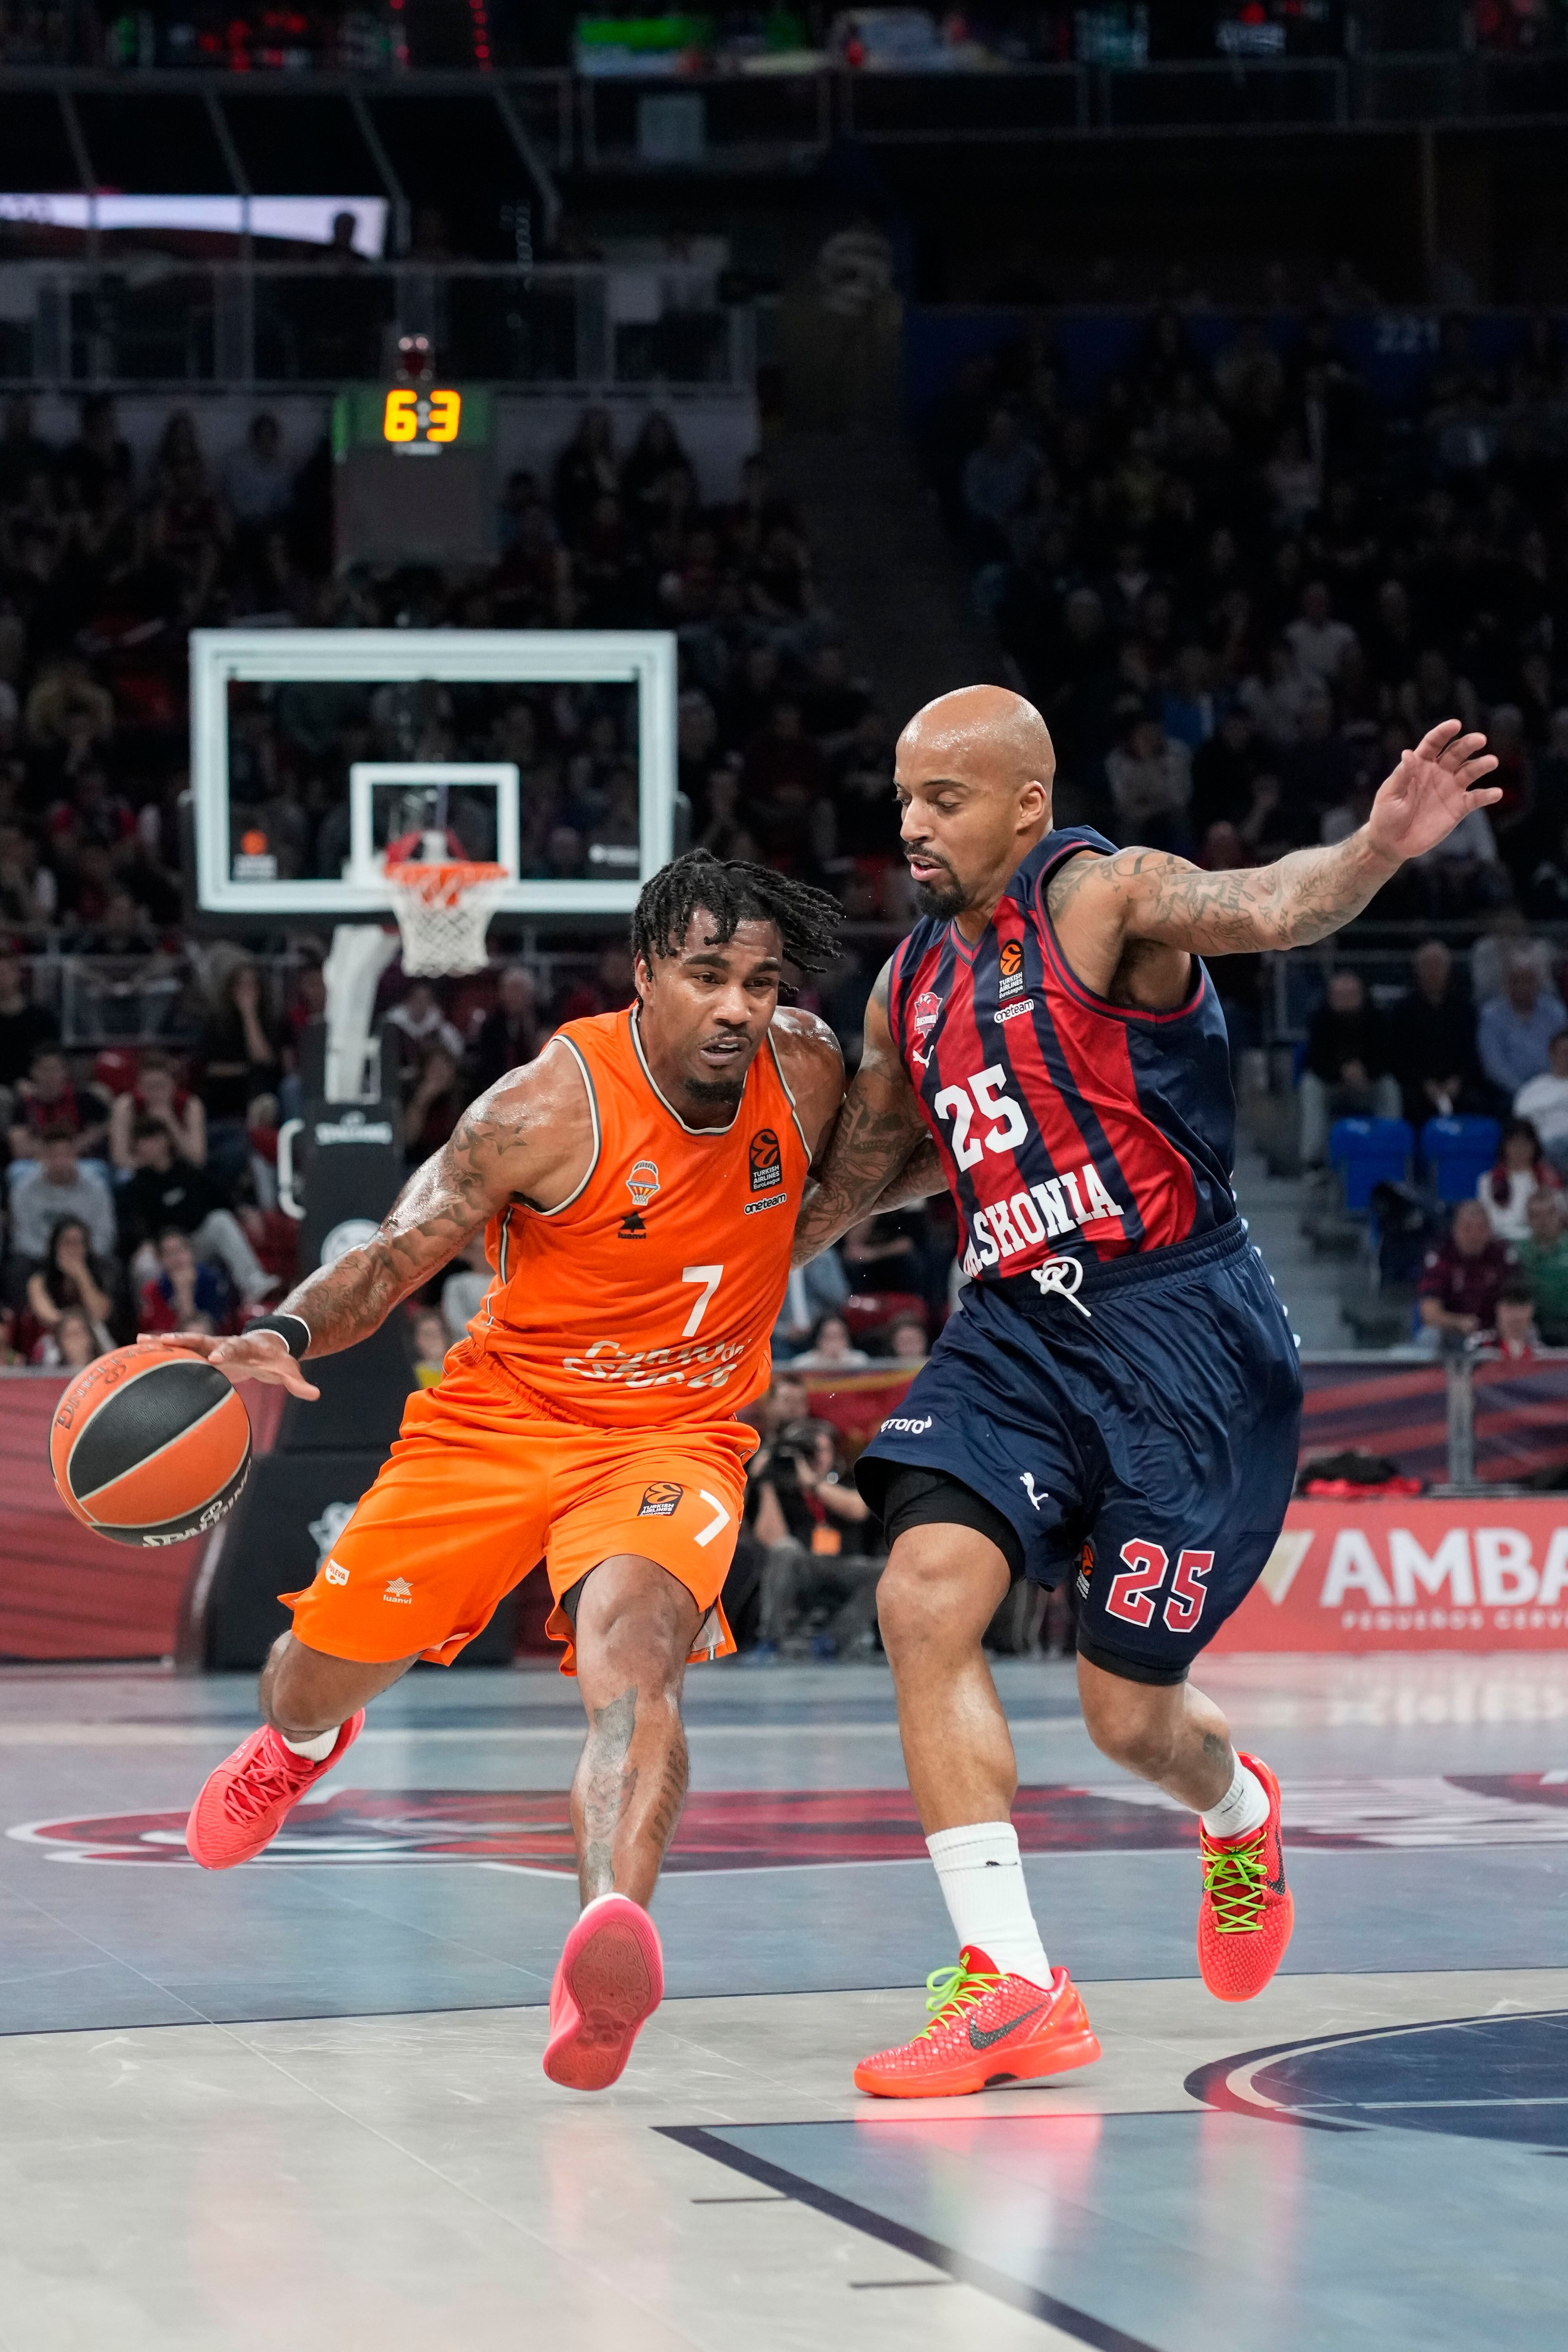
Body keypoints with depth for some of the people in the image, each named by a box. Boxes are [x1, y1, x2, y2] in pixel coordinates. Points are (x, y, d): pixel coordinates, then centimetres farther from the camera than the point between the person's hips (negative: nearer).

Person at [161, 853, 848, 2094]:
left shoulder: (806, 1069, -9)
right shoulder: (553, 1107, -21)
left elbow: (848, 1184, 18)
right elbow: (395, 1258, -19)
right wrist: (284, 1334, -36)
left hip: (677, 1431, 0)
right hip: (505, 1418, 0)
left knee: (633, 1630, -33)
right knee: (324, 1664, 11)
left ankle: (614, 1937, -55)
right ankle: (299, 1745, 53)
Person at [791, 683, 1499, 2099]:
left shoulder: (1100, 898, -9)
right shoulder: (913, 986, 12)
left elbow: (1262, 911, -30)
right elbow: (874, 1165, 28)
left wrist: (1375, 851, -50)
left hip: (1178, 1325, -6)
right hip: (1015, 1331, 6)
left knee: (1130, 1716, -1)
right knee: (925, 1595, -17)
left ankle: (1237, 1813, 39)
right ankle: (1014, 1990, -13)